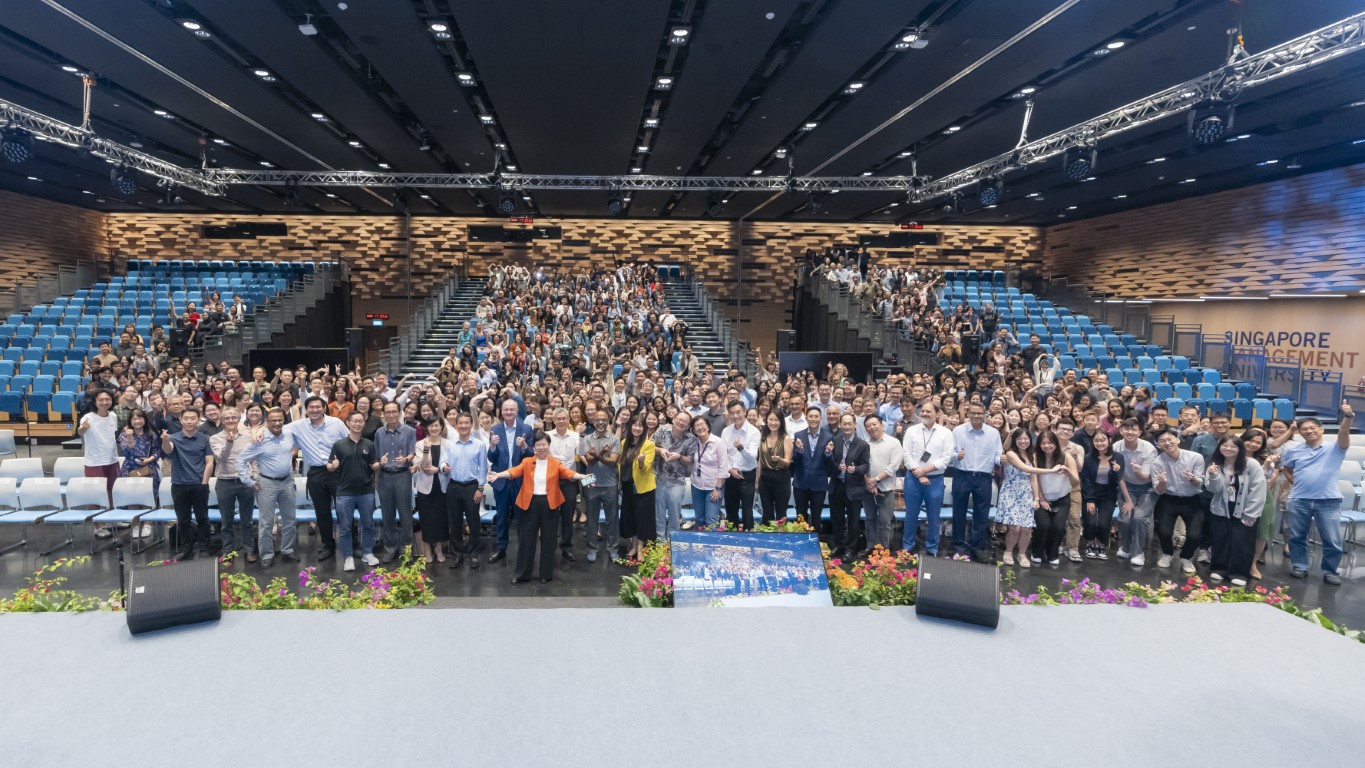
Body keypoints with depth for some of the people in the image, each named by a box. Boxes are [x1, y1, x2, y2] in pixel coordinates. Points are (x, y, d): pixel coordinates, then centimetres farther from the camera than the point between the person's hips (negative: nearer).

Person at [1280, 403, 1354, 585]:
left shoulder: (1334, 448, -1)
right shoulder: (1293, 451, 7)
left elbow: (1344, 432, -20)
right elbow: (1287, 470, 20)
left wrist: (1348, 416, -38)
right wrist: (1297, 483, 4)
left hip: (1329, 501, -2)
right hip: (1299, 500, 2)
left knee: (1332, 540, 4)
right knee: (1297, 536, 10)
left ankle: (1330, 571, 18)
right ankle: (1299, 567, 23)